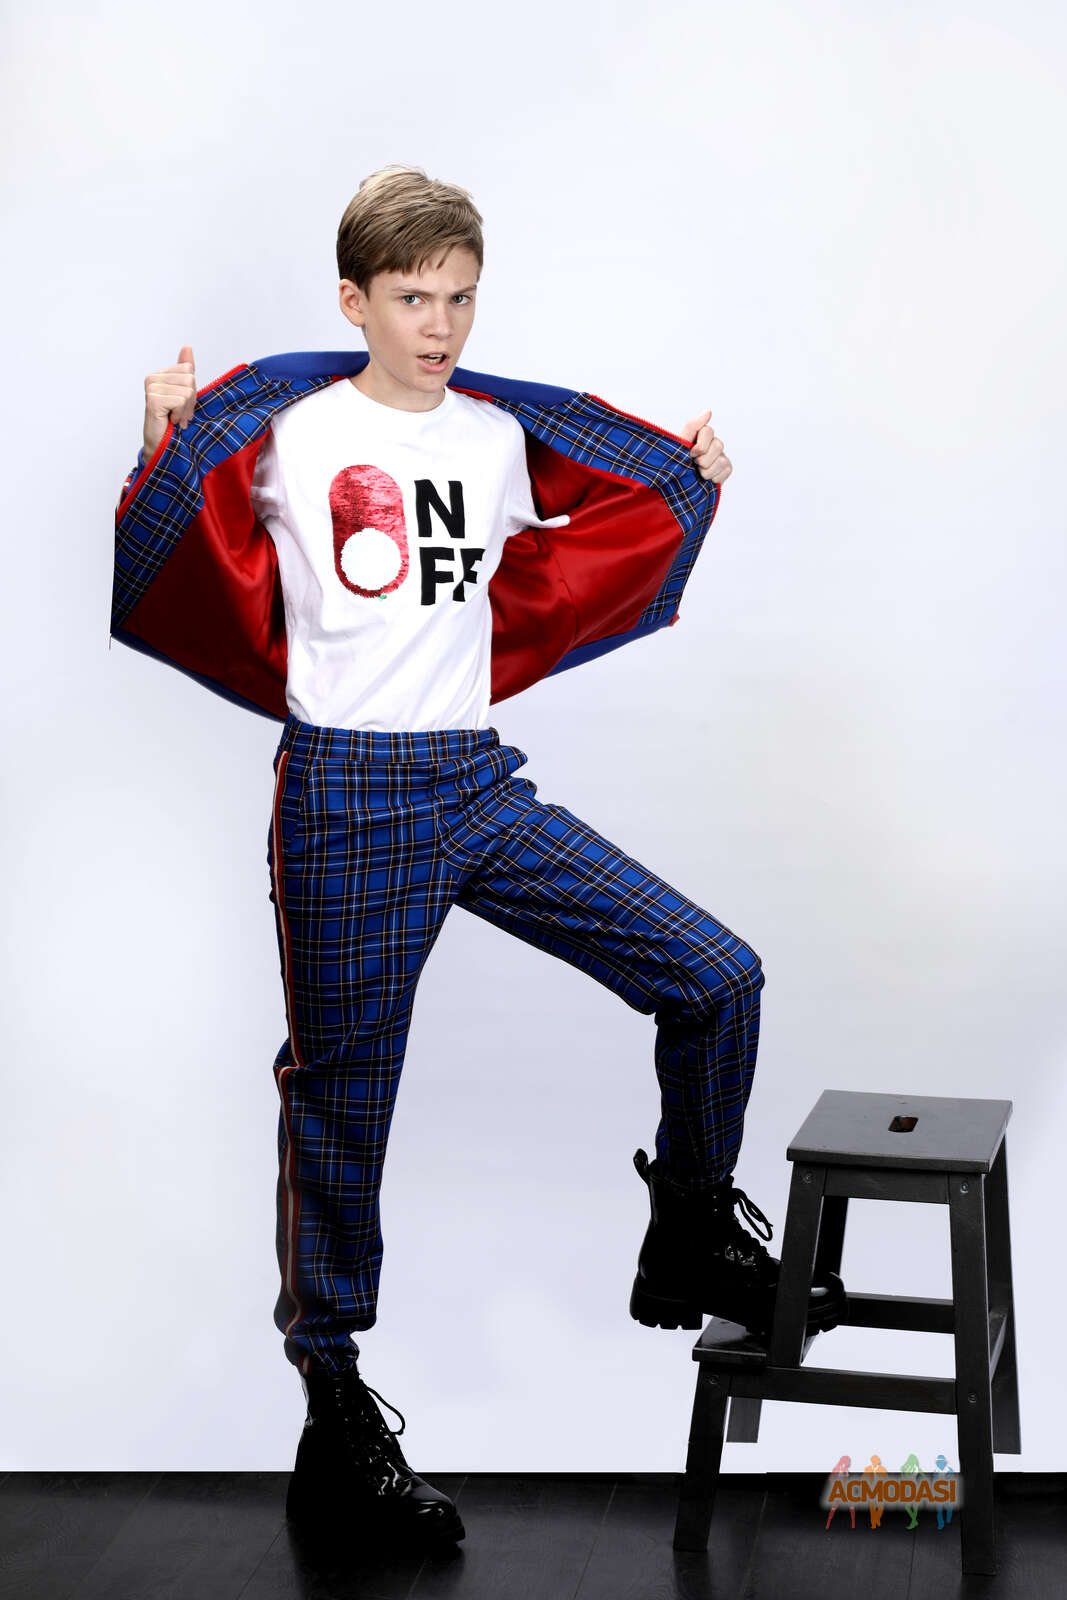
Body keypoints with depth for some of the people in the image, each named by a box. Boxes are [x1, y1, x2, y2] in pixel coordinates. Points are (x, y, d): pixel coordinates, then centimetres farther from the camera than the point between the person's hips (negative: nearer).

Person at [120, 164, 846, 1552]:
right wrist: (168, 447, -14)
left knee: (714, 977, -3)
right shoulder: (286, 434, -5)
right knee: (341, 1101, 3)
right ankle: (336, 1418, 17)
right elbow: (213, 589, 0)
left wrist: (690, 489, 22)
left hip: (483, 785, 5)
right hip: (347, 796, -5)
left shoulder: (505, 437, 10)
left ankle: (694, 1243, 19)